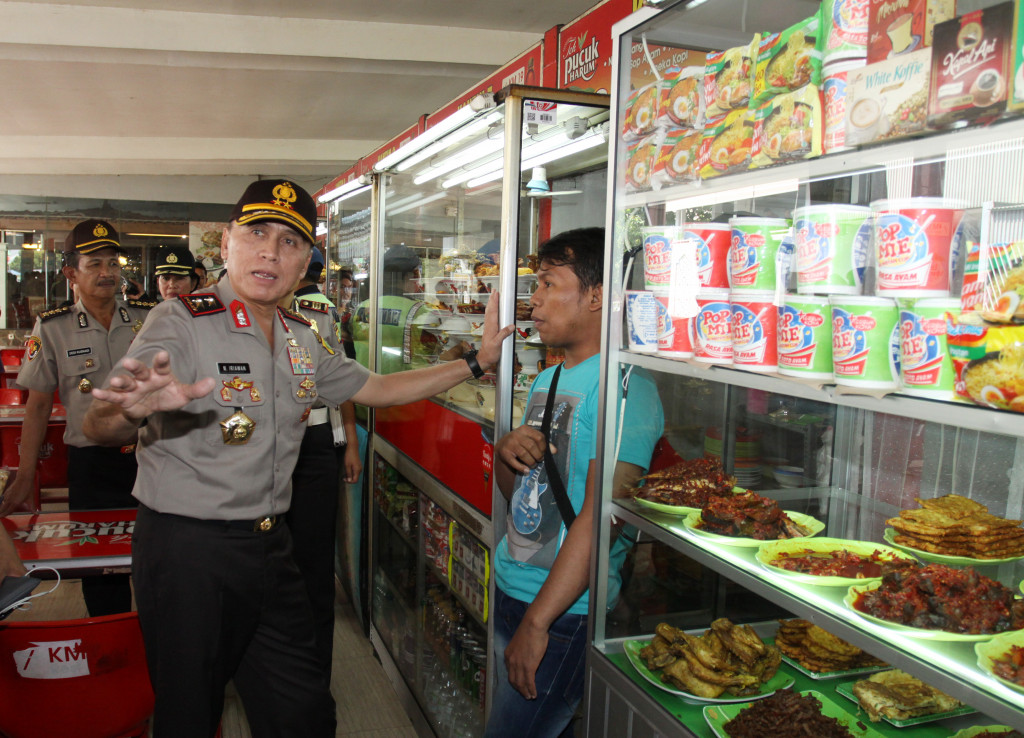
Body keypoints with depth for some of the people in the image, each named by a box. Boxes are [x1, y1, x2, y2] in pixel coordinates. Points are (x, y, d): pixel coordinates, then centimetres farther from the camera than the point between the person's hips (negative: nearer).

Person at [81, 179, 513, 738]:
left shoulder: (302, 341, 7)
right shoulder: (181, 322, -14)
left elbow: (377, 388, 18)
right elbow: (97, 426, -25)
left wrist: (477, 361, 14)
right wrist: (137, 408, -50)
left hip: (270, 547, 6)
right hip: (185, 550, -6)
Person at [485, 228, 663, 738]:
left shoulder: (623, 387, -18)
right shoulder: (548, 379, 11)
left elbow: (599, 517, -23)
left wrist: (537, 623, -22)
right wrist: (505, 452, -5)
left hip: (564, 610, -8)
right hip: (509, 589, 8)